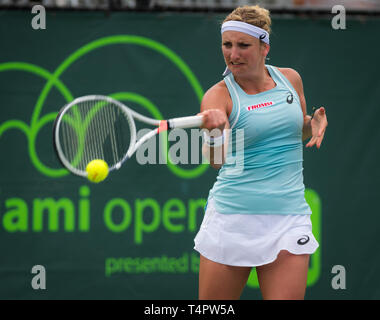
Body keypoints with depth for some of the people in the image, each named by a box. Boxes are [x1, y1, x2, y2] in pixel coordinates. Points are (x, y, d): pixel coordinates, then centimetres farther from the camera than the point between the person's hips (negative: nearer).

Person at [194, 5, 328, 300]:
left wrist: (315, 122, 4)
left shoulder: (290, 79, 7)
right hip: (232, 217, -2)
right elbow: (217, 161, -22)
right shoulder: (219, 96, -5)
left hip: (289, 216, 2)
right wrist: (215, 133, -43)